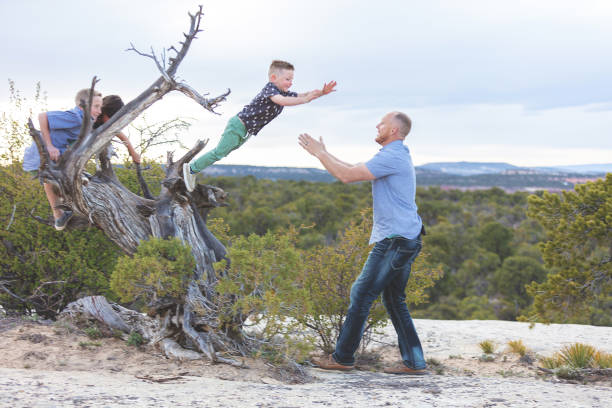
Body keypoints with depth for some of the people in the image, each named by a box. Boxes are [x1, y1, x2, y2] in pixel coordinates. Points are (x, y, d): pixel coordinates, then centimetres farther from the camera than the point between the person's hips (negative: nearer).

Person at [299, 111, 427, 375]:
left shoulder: (392, 157, -14)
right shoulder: (395, 156, 20)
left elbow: (347, 176, -18)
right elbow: (354, 171, 26)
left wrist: (319, 153, -6)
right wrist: (324, 155, 24)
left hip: (395, 240, -10)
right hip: (404, 239, 10)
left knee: (362, 294, -4)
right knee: (394, 301, 12)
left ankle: (342, 357, 3)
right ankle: (414, 362, 12)